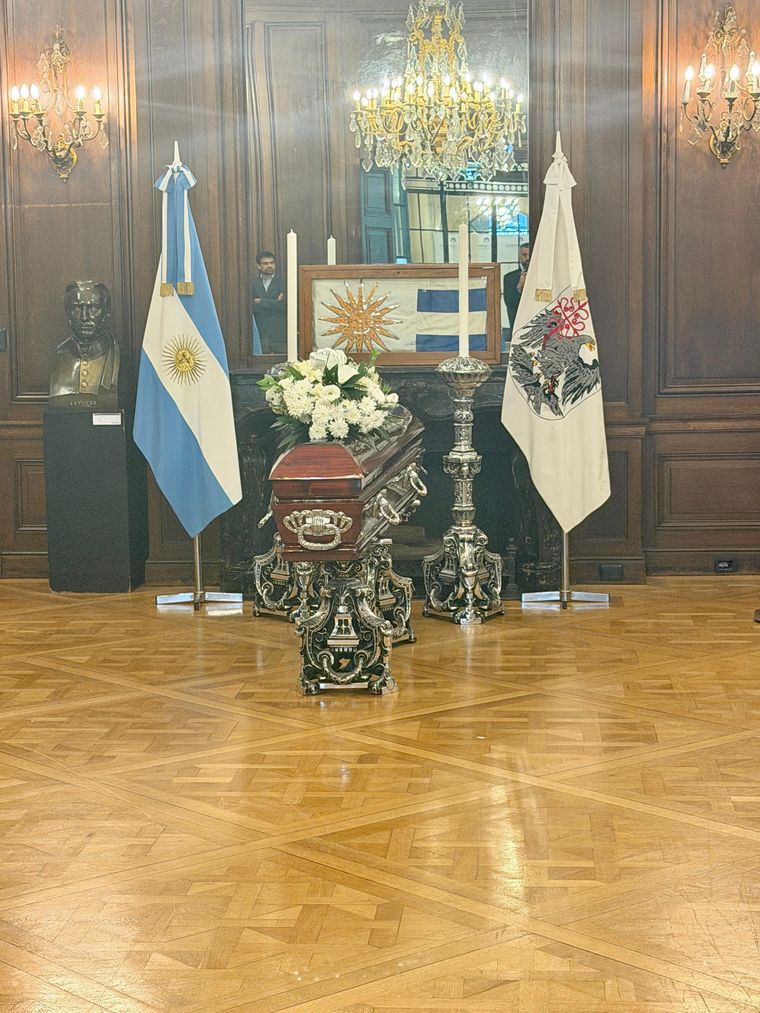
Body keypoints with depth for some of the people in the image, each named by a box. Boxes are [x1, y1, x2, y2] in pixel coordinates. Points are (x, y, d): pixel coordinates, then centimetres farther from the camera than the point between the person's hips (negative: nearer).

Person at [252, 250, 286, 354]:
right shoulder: (253, 283, 8)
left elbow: (283, 305, -9)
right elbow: (252, 307, -3)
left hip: (279, 333, -1)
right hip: (260, 334, 1)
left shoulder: (282, 282, 4)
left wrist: (261, 302, -6)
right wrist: (274, 304, -8)